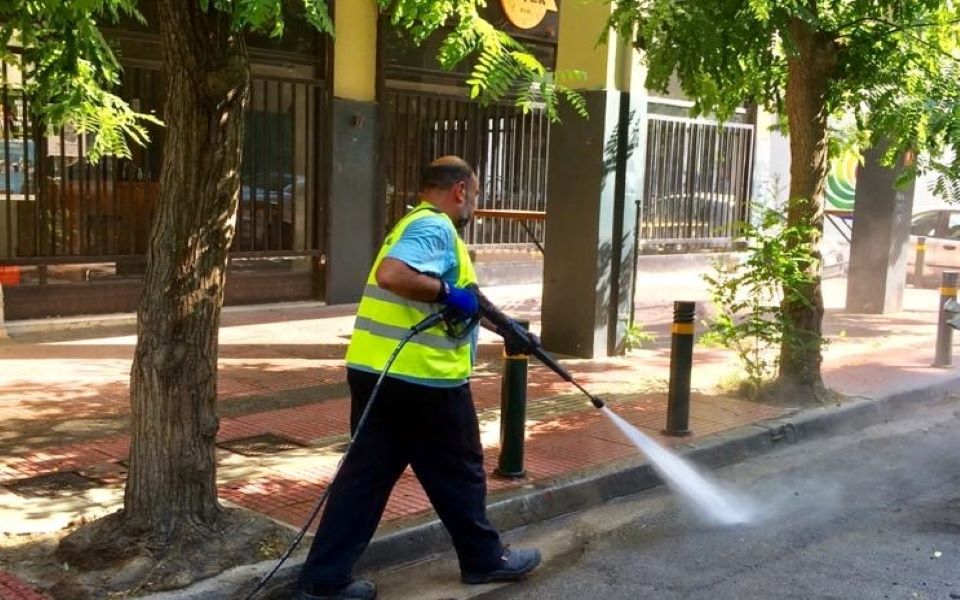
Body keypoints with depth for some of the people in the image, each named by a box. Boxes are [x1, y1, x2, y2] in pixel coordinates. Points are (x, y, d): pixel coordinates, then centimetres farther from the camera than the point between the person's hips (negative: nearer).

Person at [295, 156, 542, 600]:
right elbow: (391, 275, -31)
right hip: (423, 380, -9)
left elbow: (465, 304, 29)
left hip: (376, 373, 9)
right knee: (458, 473, 10)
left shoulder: (417, 224, 22)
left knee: (366, 474, 10)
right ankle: (485, 559, 29)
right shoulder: (435, 227, -12)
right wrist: (447, 293, -21)